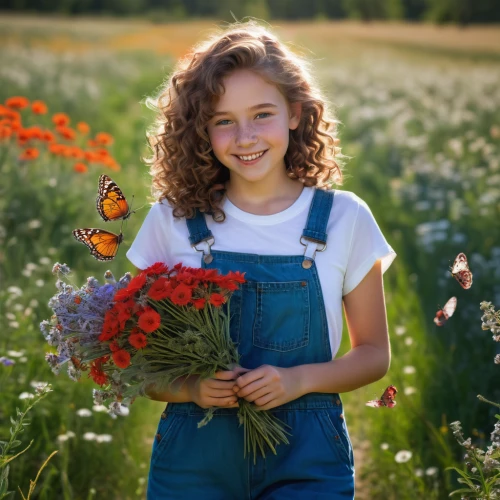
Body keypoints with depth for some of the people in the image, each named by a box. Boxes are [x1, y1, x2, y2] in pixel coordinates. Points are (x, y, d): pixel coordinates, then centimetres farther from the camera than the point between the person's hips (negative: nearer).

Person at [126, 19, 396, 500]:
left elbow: (373, 353, 5)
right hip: (193, 455, 1)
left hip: (306, 459, 0)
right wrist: (192, 388, -16)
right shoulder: (172, 220, -1)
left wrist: (299, 379, -12)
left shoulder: (344, 219, -2)